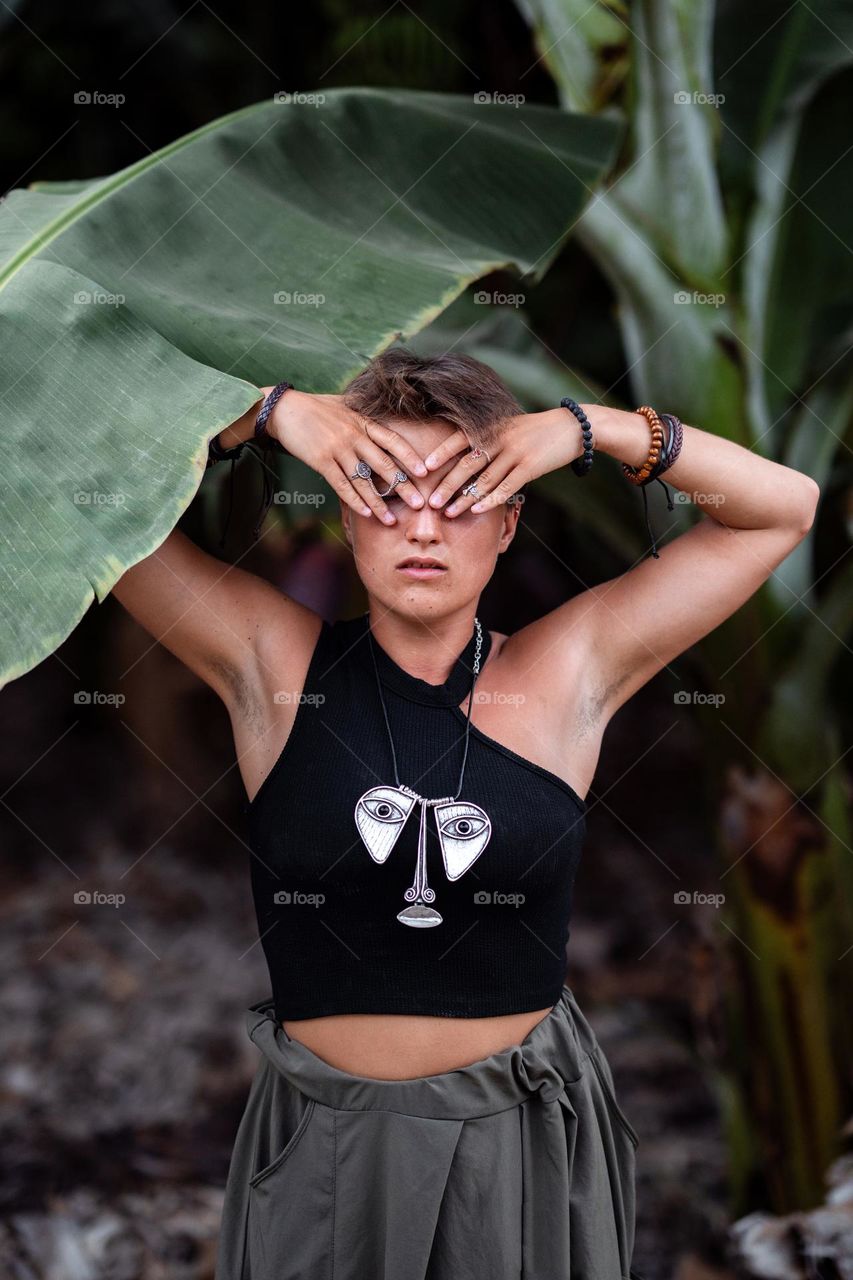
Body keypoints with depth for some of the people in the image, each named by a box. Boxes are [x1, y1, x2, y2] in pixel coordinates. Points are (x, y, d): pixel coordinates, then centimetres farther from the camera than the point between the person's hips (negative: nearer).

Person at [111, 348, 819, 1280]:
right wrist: (270, 412, -19)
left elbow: (784, 505, -3)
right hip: (321, 1143, -1)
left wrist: (585, 429, -12)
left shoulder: (572, 670, -6)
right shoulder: (272, 663, -8)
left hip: (530, 1136, 1)